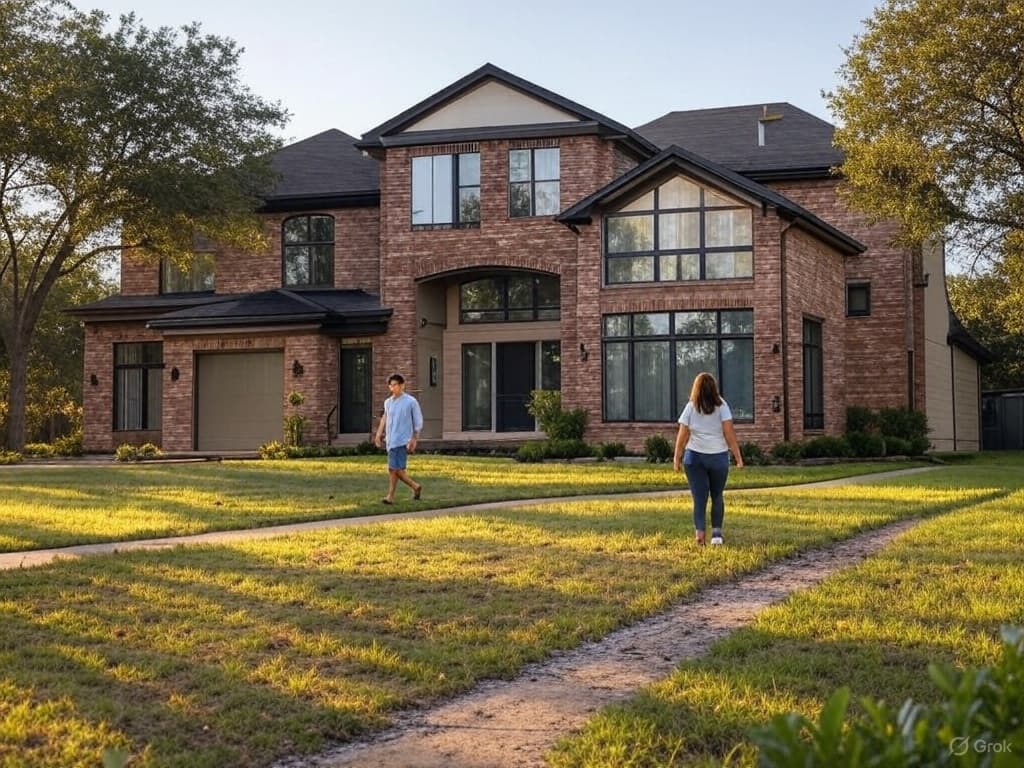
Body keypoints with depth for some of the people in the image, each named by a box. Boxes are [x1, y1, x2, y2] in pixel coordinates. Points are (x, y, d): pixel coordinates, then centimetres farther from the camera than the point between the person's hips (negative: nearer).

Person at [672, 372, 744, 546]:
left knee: (699, 498, 2)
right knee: (717, 496, 16)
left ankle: (700, 536, -9)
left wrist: (677, 457, 8)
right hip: (718, 456, 0)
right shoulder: (721, 406, -2)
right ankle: (716, 533, 11)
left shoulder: (691, 408, 0)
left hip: (694, 457, 0)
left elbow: (682, 436, -1)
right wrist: (738, 456, -4)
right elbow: (729, 433, -8)